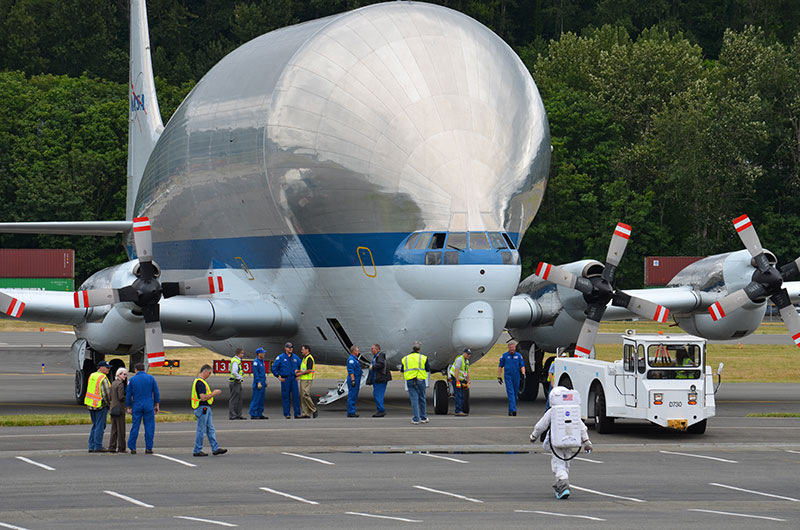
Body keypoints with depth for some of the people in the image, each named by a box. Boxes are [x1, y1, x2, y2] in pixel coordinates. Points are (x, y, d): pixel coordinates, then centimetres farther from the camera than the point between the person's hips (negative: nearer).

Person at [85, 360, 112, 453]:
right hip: (101, 405, -8)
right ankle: (98, 447, -1)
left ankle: (91, 446, 17)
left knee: (95, 426, 16)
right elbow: (107, 393, -16)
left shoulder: (92, 376, 10)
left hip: (91, 405, 8)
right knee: (100, 426, -2)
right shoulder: (103, 378, -15)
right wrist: (109, 403, -1)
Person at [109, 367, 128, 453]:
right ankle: (121, 448, 0)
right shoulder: (120, 384, -13)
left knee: (114, 429, 11)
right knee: (121, 429, -2)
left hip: (113, 408, 8)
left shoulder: (113, 383, 13)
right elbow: (121, 397, -18)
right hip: (119, 409, -8)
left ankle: (112, 447, 10)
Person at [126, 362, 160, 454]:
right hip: (149, 406, 0)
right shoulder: (151, 378, 2)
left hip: (136, 406, 0)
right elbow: (156, 393, 4)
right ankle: (148, 448, 0)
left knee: (135, 427, 4)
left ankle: (132, 448, 4)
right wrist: (156, 405, 12)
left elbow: (128, 395, 4)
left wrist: (129, 407, 12)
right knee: (149, 427, 3)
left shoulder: (132, 380, 1)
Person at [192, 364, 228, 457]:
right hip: (202, 408, -11)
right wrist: (214, 393, -14)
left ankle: (215, 448, 12)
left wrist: (213, 392, 17)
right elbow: (203, 398, -25)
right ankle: (197, 451, 3)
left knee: (210, 429, 10)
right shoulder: (200, 382, -19)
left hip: (206, 408, 11)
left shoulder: (199, 381, 15)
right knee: (201, 430, -3)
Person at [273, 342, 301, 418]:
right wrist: (278, 377, -5)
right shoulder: (280, 357, 1)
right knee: (286, 397, -1)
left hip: (294, 379, 3)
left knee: (296, 396, -1)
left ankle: (297, 413, 3)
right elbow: (274, 368, 1)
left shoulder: (295, 357, 11)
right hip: (285, 380, -3)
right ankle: (286, 414, 2)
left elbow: (300, 366, 23)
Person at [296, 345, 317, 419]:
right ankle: (306, 413, 4)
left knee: (305, 395, -15)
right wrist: (298, 371, 9)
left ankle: (313, 410, -4)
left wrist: (300, 373, -11)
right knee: (302, 397, 5)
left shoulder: (309, 358, -12)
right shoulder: (304, 358, 19)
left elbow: (309, 370, -19)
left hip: (307, 379, -10)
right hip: (303, 379, 10)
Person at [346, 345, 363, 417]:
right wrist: (353, 380, -24)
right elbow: (351, 371, -20)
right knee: (352, 396, -9)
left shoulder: (355, 359, 19)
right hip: (353, 379, -11)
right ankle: (351, 412, -10)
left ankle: (352, 412, 14)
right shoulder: (351, 359, -13)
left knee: (354, 396, 11)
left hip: (356, 380, 11)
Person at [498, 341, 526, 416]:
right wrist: (499, 377, 2)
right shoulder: (504, 356, 2)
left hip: (516, 377, 2)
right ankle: (513, 410, -23)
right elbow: (500, 366, 6)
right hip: (508, 377, -2)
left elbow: (522, 366, 4)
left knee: (515, 394, 8)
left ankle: (510, 410, 20)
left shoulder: (518, 356, 6)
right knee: (511, 393, -14)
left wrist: (523, 373, -15)